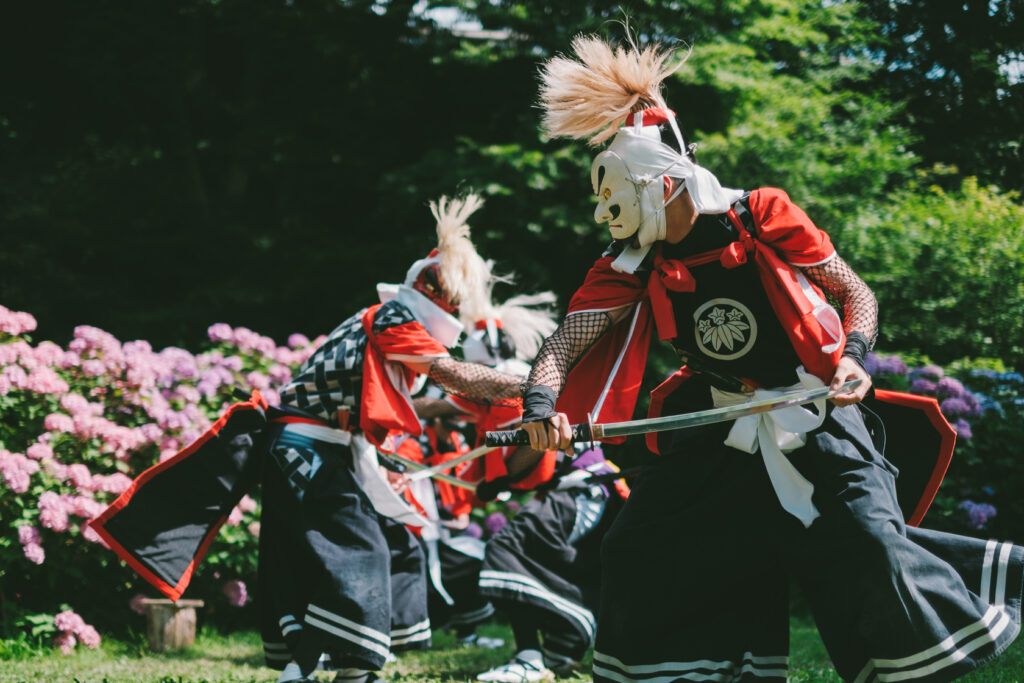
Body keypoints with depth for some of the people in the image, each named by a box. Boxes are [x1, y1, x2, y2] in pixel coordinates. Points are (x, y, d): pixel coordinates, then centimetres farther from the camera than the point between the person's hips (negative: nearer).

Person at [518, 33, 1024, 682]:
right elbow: (570, 339, -10)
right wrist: (543, 403, -30)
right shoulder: (633, 267, 0)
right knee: (638, 553, 1)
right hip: (719, 430, 5)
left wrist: (851, 358, -21)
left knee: (871, 545, -21)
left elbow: (857, 295, -2)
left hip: (813, 416, -5)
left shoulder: (765, 217, -10)